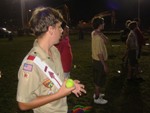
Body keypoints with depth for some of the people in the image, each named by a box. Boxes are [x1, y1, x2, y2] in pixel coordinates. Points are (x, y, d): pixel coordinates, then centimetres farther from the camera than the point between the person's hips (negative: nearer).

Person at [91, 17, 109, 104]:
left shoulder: (94, 33, 4)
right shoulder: (98, 37, -26)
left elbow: (106, 41, 1)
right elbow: (99, 53, -26)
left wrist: (101, 34, -13)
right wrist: (105, 65, -20)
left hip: (96, 60, 9)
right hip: (100, 61, -9)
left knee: (98, 79, 23)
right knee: (99, 80, 5)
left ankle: (97, 93, 39)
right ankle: (97, 98, 19)